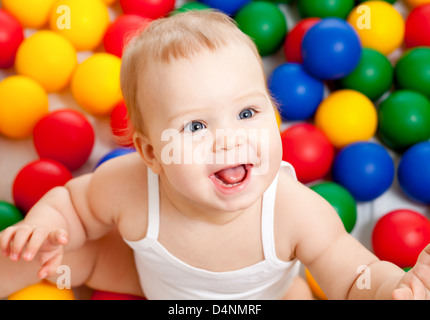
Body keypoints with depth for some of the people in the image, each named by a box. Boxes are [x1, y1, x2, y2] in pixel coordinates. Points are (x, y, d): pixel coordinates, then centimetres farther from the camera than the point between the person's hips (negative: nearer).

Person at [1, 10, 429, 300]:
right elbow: (71, 201, -16)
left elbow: (354, 280, -29)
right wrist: (45, 222, -39)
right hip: (158, 289, 1)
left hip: (264, 293, 0)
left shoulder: (299, 213, -41)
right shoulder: (125, 189, -38)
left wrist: (393, 286, -52)